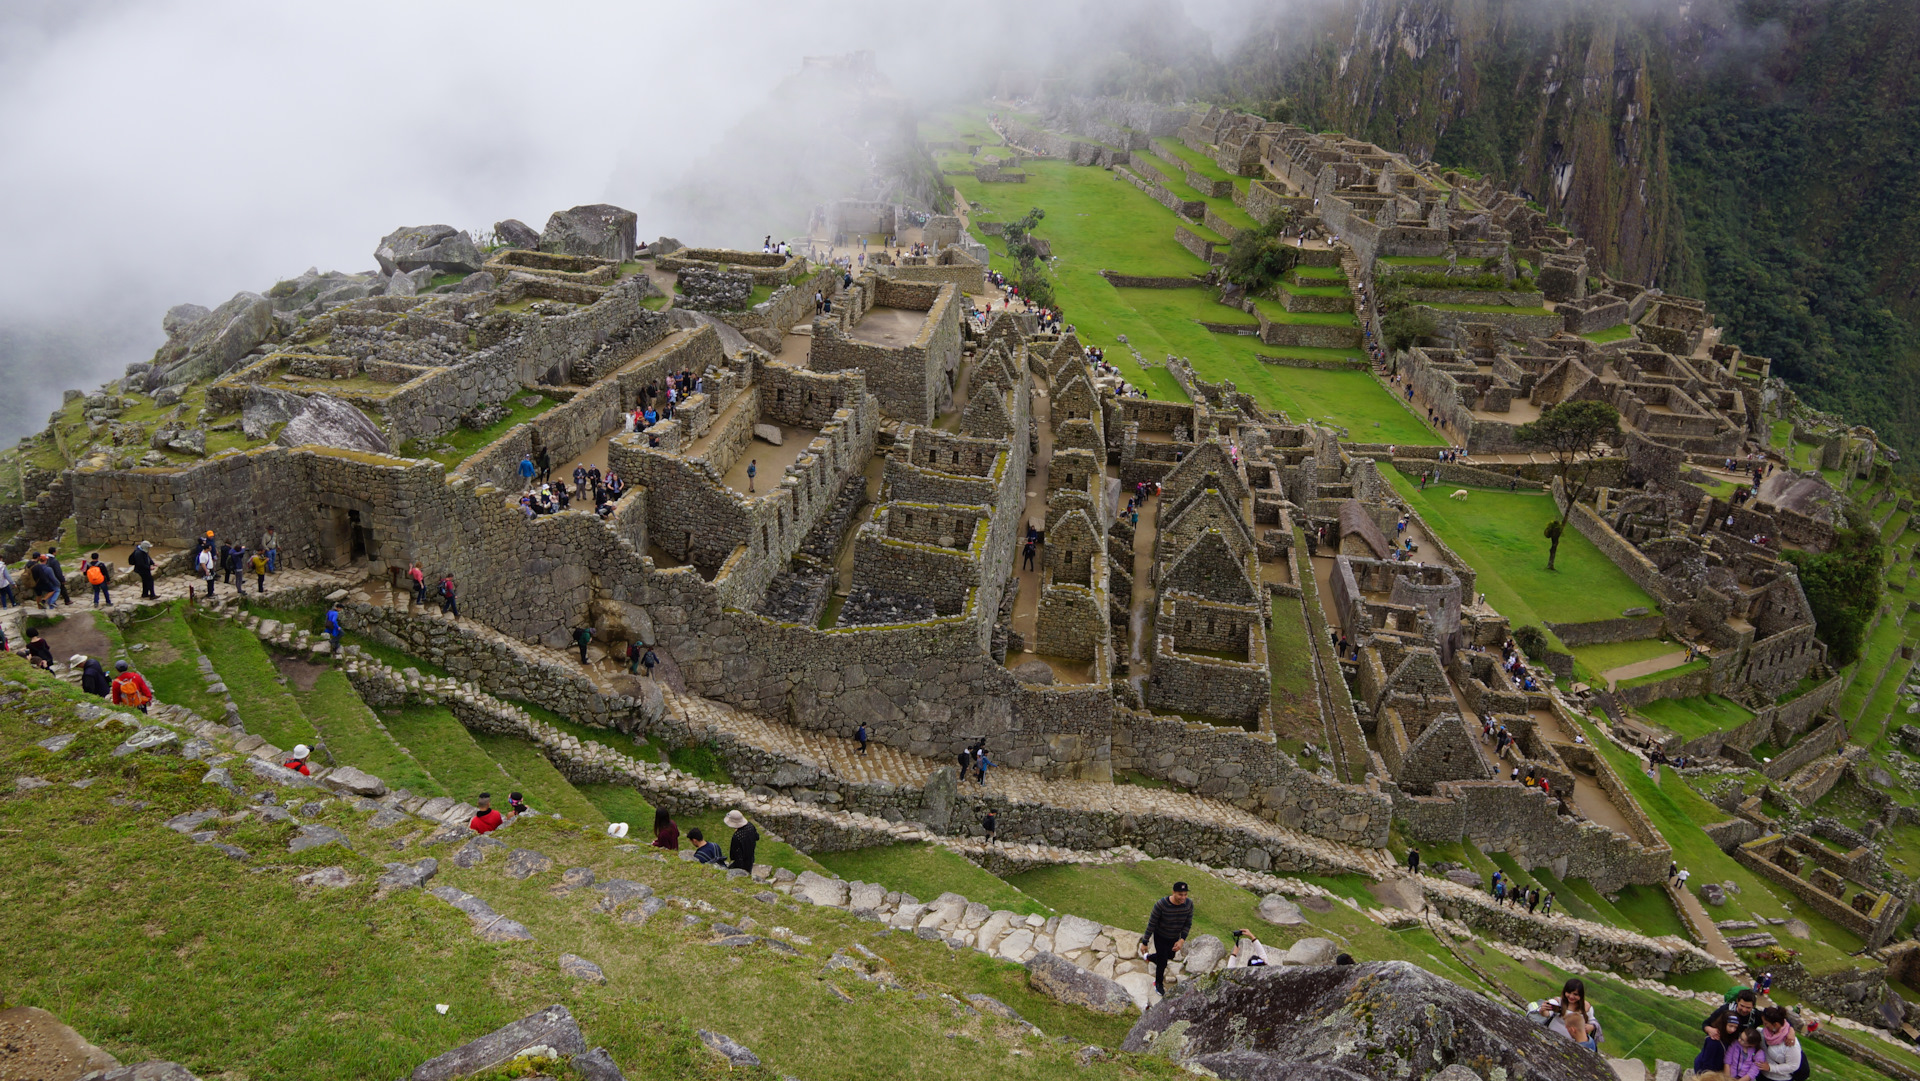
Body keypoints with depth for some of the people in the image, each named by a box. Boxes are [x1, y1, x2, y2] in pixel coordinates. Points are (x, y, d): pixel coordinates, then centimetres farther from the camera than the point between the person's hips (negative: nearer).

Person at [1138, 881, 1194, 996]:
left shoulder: (1189, 904, -23)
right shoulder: (1161, 904, -35)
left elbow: (1188, 924, -9)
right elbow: (1151, 924, -23)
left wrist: (1182, 940, -20)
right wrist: (1144, 943, -16)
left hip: (1175, 937, 5)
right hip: (1160, 937, -5)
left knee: (1169, 956, 27)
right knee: (1162, 962, 6)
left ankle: (1150, 957, 59)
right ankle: (1159, 984, 36)